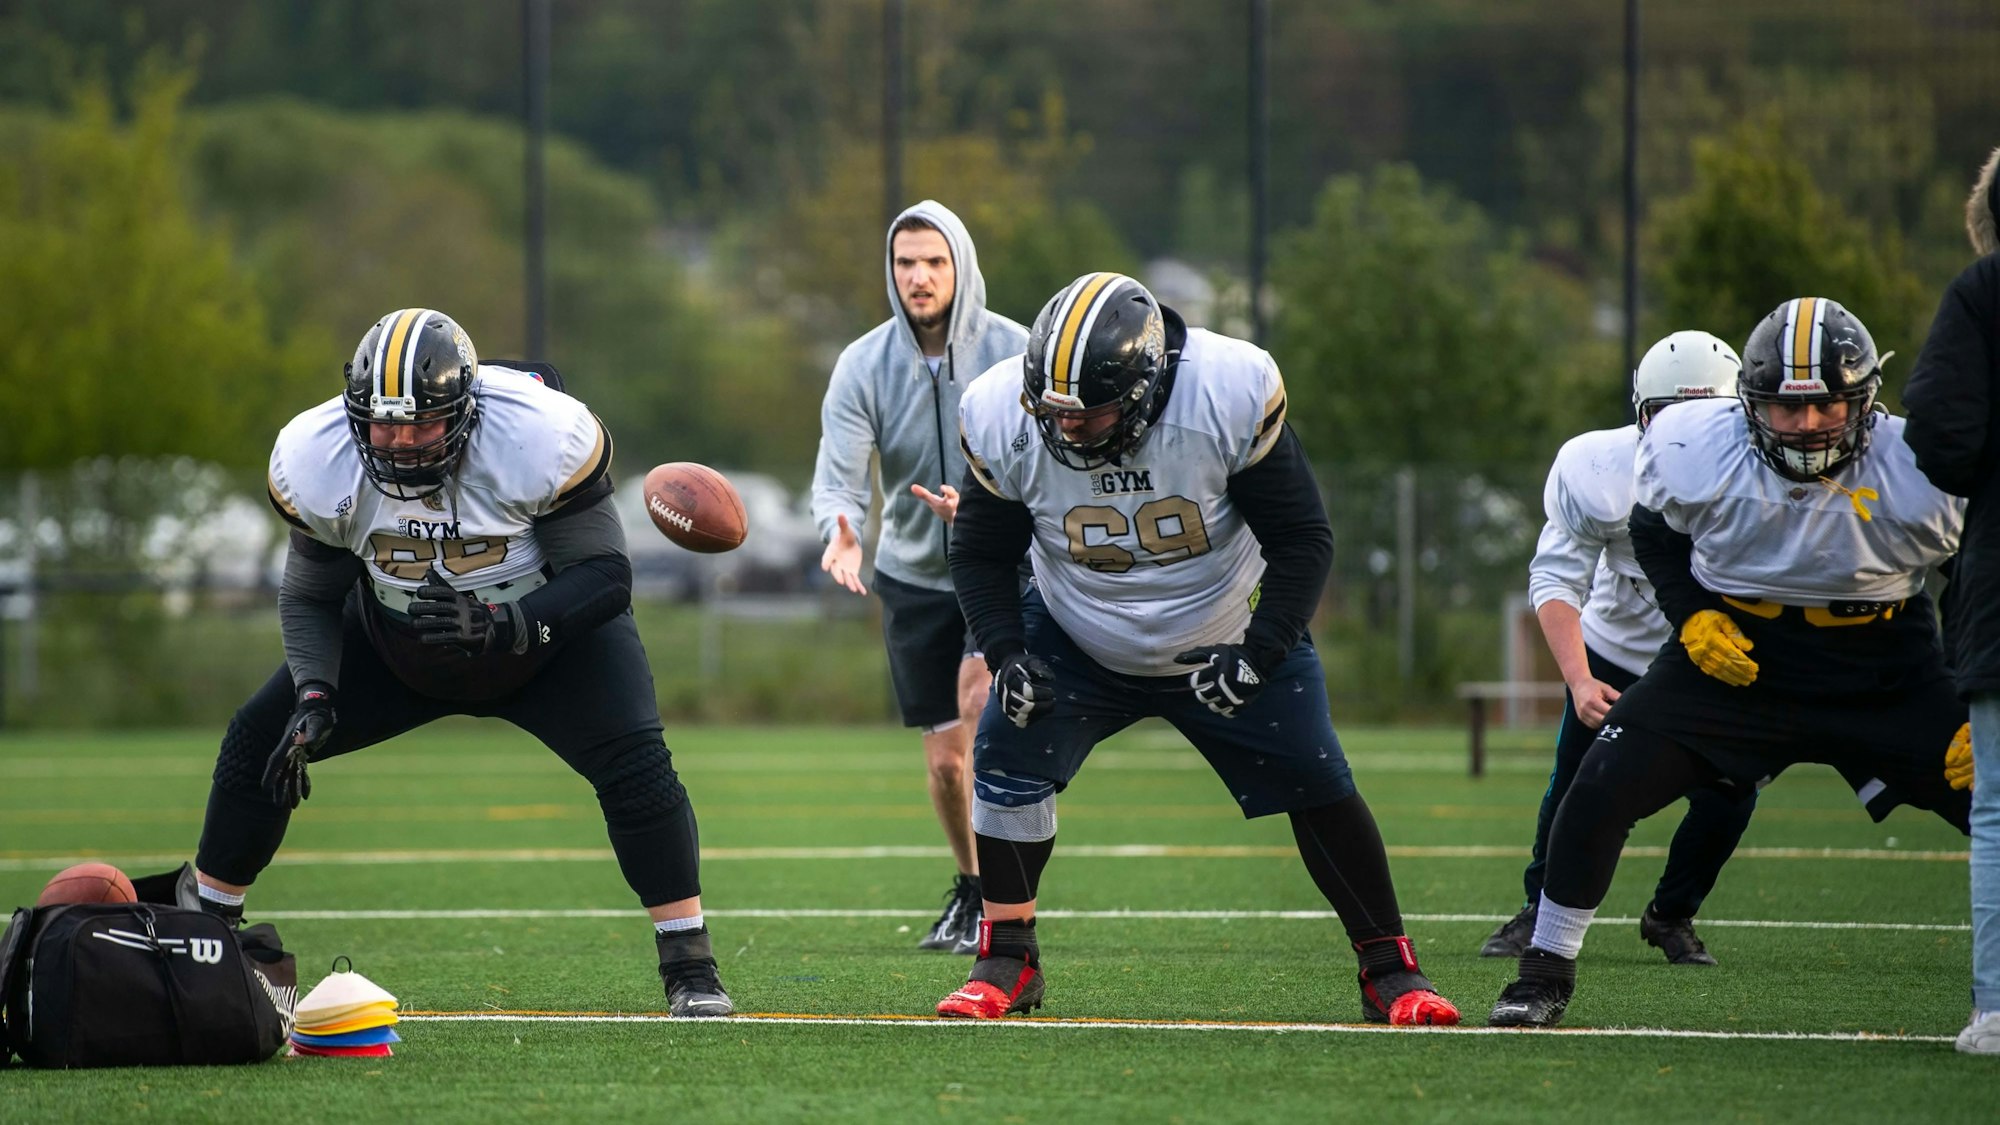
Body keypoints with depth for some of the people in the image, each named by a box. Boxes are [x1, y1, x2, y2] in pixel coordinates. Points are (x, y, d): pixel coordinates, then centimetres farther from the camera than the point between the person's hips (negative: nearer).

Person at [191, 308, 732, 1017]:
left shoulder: (541, 439, -33)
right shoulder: (316, 462, -23)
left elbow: (606, 575, -26)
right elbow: (310, 597, -7)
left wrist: (506, 625, -43)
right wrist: (314, 694, -25)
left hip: (545, 628, -3)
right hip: (397, 644, 3)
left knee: (635, 766, -24)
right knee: (258, 745, -4)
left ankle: (690, 970, -12)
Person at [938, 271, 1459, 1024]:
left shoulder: (1230, 398, -30)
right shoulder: (1005, 420, -23)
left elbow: (1301, 539, -19)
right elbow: (981, 553, -7)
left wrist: (1259, 653, -29)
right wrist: (1005, 654, -22)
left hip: (1223, 639, -1)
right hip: (1078, 643, 1)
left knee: (1316, 787, -3)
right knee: (1006, 758, -17)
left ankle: (1389, 970, 12)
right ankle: (1006, 961, -2)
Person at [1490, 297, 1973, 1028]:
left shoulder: (1921, 472, -20)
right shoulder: (1695, 454, -16)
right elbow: (1654, 534, 6)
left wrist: (1979, 717, -13)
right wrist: (1690, 615, -10)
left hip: (1884, 677, 0)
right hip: (1732, 657, 0)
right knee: (1602, 788, -13)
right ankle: (1545, 973, 8)